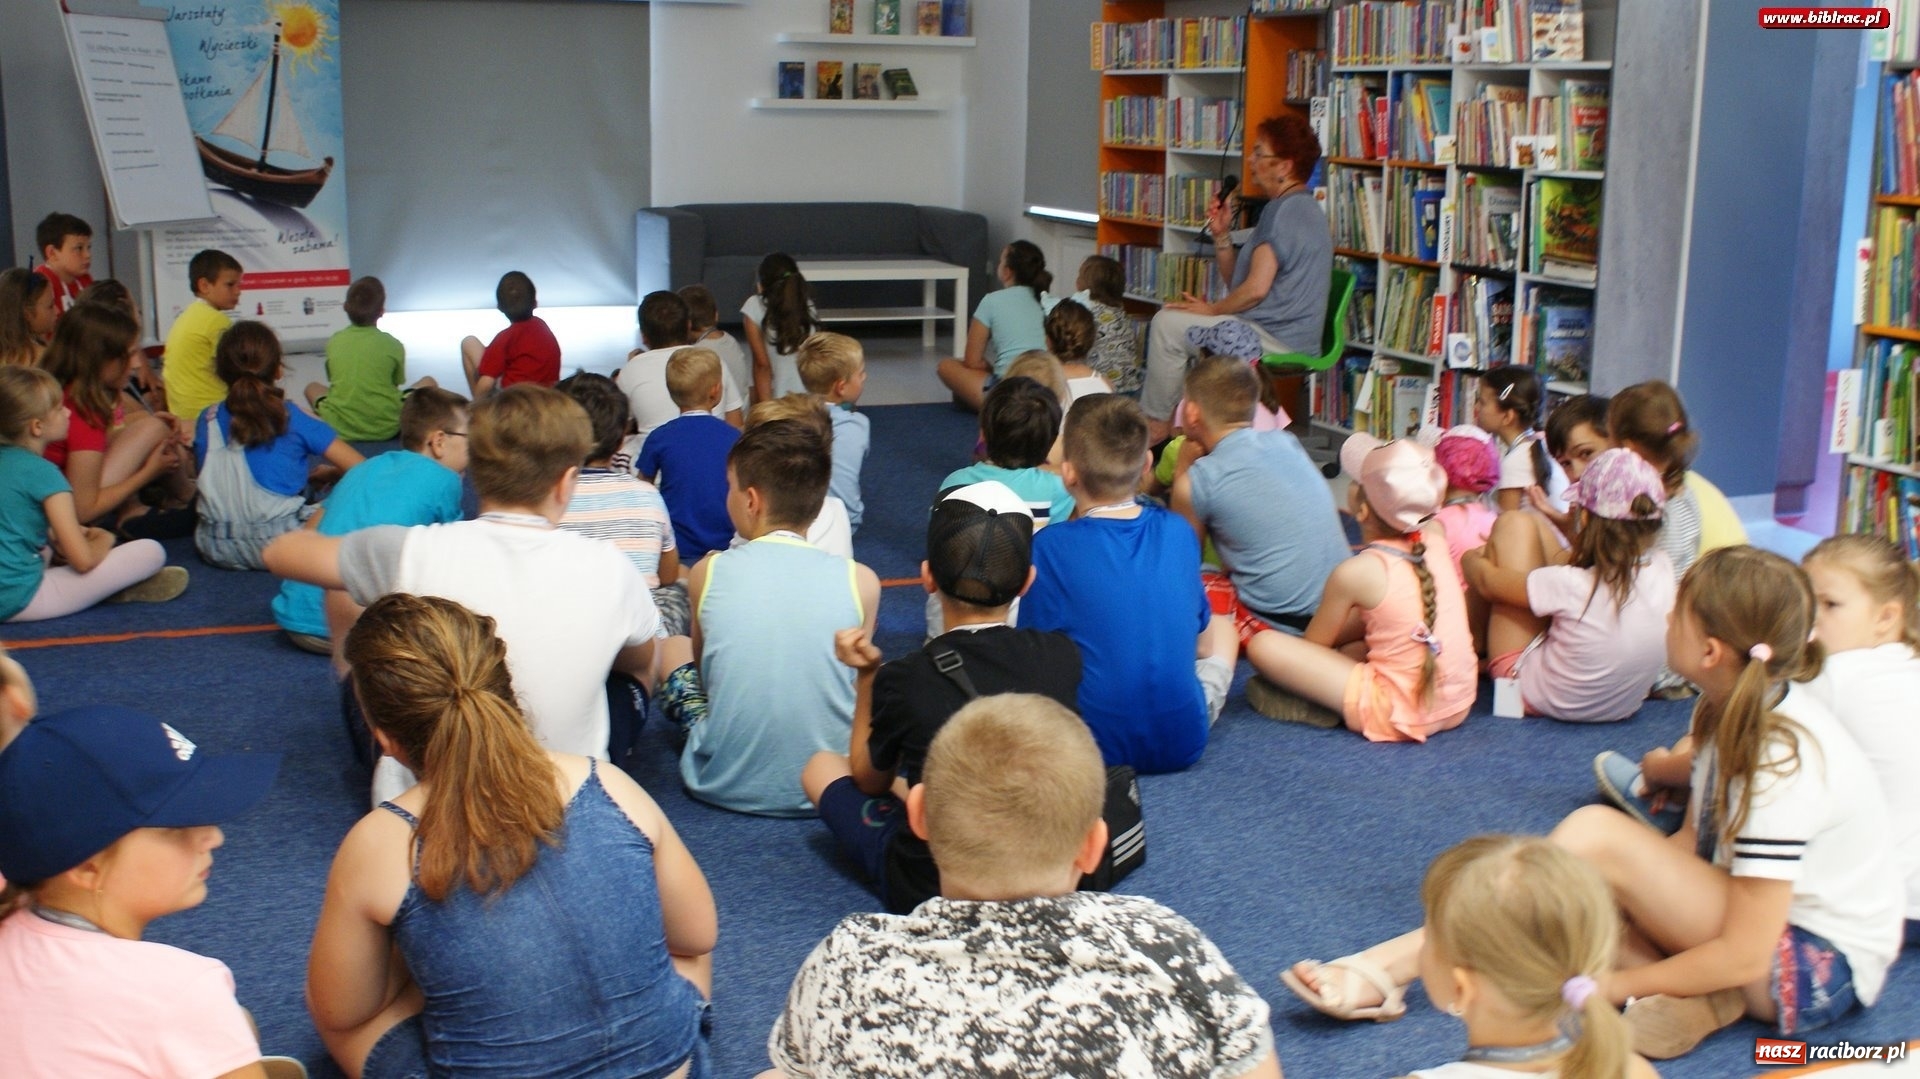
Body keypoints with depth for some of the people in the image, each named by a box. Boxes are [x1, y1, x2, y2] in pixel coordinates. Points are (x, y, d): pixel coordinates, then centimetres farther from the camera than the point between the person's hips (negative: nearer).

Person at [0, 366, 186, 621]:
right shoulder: (43, 473, -14)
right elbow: (83, 560, -18)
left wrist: (56, 534, 18)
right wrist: (103, 540, 3)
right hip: (22, 600, -9)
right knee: (152, 551, -13)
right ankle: (118, 588, 15)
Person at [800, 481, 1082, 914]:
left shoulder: (903, 680, -20)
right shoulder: (1061, 657, -12)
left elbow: (869, 780, 2)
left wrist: (867, 675, 7)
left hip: (928, 889, -5)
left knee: (821, 766, 17)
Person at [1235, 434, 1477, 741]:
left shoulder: (1356, 572, -14)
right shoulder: (1435, 538, 0)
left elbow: (1312, 646, 2)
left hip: (1400, 715, -8)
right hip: (1459, 705, 8)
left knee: (1263, 644, -9)